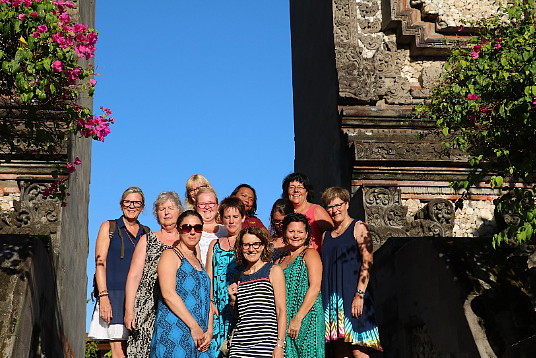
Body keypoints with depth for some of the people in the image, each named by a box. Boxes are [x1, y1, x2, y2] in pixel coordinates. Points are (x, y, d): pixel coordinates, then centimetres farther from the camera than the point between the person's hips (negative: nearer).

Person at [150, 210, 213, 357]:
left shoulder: (198, 261, 23)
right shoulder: (170, 255, 0)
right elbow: (168, 294, -13)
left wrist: (209, 331, 3)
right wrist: (194, 326, -16)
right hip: (173, 332, -7)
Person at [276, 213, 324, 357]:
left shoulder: (310, 254, 0)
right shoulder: (280, 261, 18)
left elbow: (315, 288, -11)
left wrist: (298, 318, -16)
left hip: (306, 317, -6)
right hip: (283, 321, 6)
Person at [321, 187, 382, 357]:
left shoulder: (358, 228, 1)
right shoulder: (327, 235, 19)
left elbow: (367, 262, -9)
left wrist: (359, 295, -17)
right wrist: (322, 299, 10)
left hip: (352, 296, -6)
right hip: (331, 298, 6)